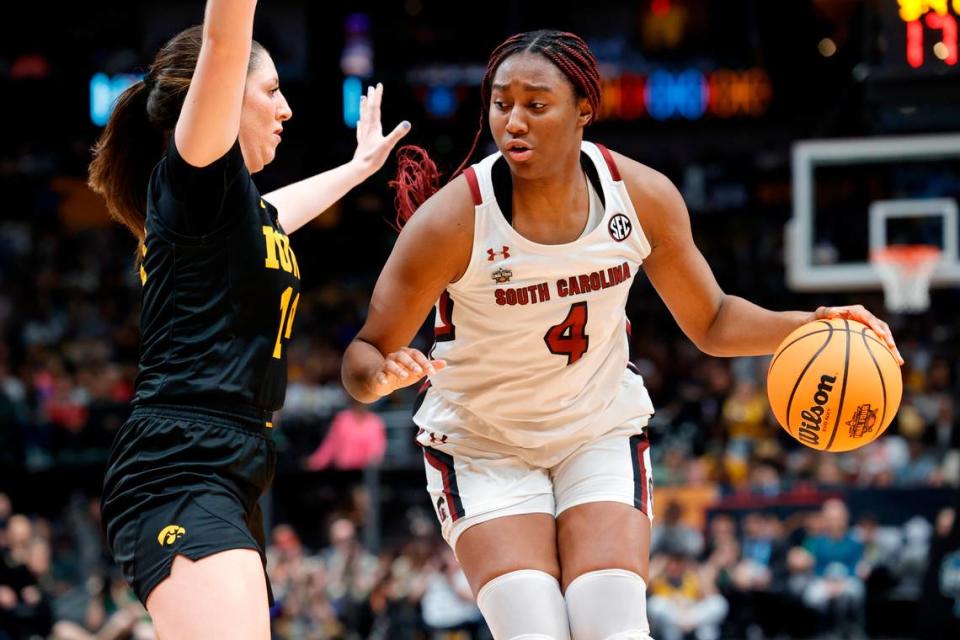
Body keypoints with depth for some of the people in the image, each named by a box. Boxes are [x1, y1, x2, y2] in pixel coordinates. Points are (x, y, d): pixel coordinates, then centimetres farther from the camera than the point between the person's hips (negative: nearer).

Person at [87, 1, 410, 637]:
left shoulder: (245, 207, 23)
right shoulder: (194, 174, -3)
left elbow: (281, 209, 49)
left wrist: (360, 165, 64)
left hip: (226, 477, 10)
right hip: (182, 469, -10)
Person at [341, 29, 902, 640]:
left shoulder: (643, 196, -12)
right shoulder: (452, 219, -22)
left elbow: (710, 322, 2)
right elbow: (364, 355, -15)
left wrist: (807, 325, -15)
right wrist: (384, 373, -39)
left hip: (602, 434, 2)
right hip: (482, 445, -2)